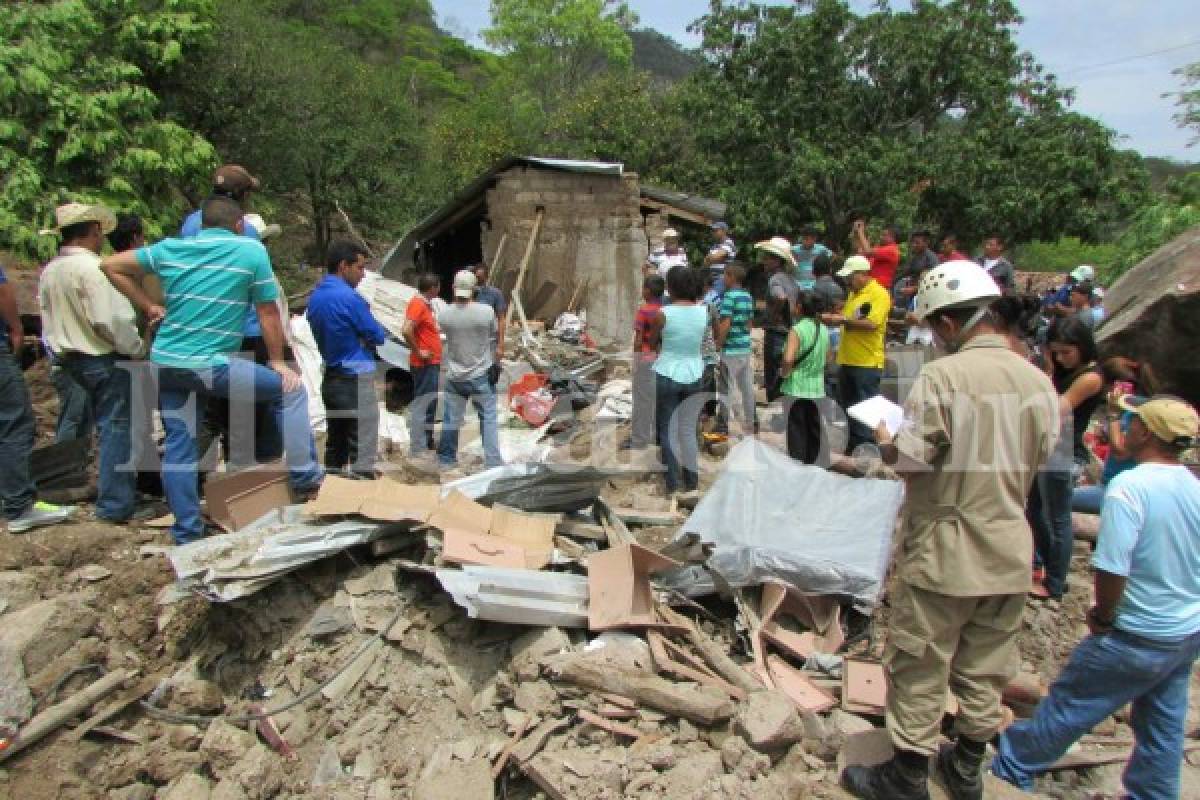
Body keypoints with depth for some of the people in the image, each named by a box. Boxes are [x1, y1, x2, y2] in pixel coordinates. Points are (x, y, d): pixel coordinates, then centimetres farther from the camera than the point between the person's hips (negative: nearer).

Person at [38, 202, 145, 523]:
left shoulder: (49, 271, 10)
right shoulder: (91, 267, -18)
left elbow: (50, 319, 16)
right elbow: (110, 320, -24)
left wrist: (62, 351, 23)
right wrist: (138, 349, -12)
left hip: (71, 359, 9)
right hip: (106, 359, -9)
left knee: (107, 426, 20)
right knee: (117, 428, -2)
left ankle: (111, 494, 31)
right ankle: (116, 506, 1)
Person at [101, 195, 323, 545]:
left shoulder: (169, 248, 10)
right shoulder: (251, 250, -3)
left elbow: (110, 266, 17)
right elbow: (269, 312, 0)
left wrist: (149, 307, 18)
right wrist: (278, 361, 10)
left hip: (165, 363, 6)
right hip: (211, 365, -6)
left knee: (179, 445, 12)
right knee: (289, 389, 10)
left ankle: (186, 532, 19)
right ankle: (304, 479, 8)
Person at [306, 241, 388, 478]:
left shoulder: (315, 297, 10)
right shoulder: (348, 297, -16)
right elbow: (378, 336, -8)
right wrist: (368, 335, 13)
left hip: (331, 380, 9)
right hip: (356, 381, -9)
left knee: (335, 447, 14)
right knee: (362, 453, -6)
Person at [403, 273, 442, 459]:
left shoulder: (425, 304, 14)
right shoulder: (418, 304, -15)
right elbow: (407, 330, -28)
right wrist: (418, 352, -20)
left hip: (432, 364, 10)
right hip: (424, 365, -10)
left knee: (430, 404, 16)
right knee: (421, 405, -7)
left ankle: (427, 443, 26)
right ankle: (417, 449, -4)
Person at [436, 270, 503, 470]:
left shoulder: (444, 314, -10)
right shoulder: (486, 311, -16)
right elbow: (494, 336, -3)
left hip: (454, 376, 2)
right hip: (481, 375, -2)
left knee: (451, 419, 14)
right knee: (488, 419, 7)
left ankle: (446, 459, 26)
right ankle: (493, 460, 6)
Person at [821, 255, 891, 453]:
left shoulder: (879, 294, -11)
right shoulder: (854, 294, 16)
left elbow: (872, 324, -22)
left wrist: (844, 320, -18)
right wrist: (832, 318, 5)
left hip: (867, 362, -9)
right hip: (847, 360, 9)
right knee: (847, 406, 15)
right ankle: (853, 446, 26)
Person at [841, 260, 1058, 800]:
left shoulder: (943, 376, -20)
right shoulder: (1039, 381, 0)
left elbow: (906, 459, -21)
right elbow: (1038, 459, 9)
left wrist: (883, 439, 0)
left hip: (944, 553, -6)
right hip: (1009, 552, 7)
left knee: (919, 670, 10)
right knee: (985, 671, 20)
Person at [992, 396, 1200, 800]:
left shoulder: (1130, 486, -26)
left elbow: (1111, 567, -28)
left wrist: (1102, 616, -11)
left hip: (1139, 640, -6)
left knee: (1068, 705, 9)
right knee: (1164, 728, 20)